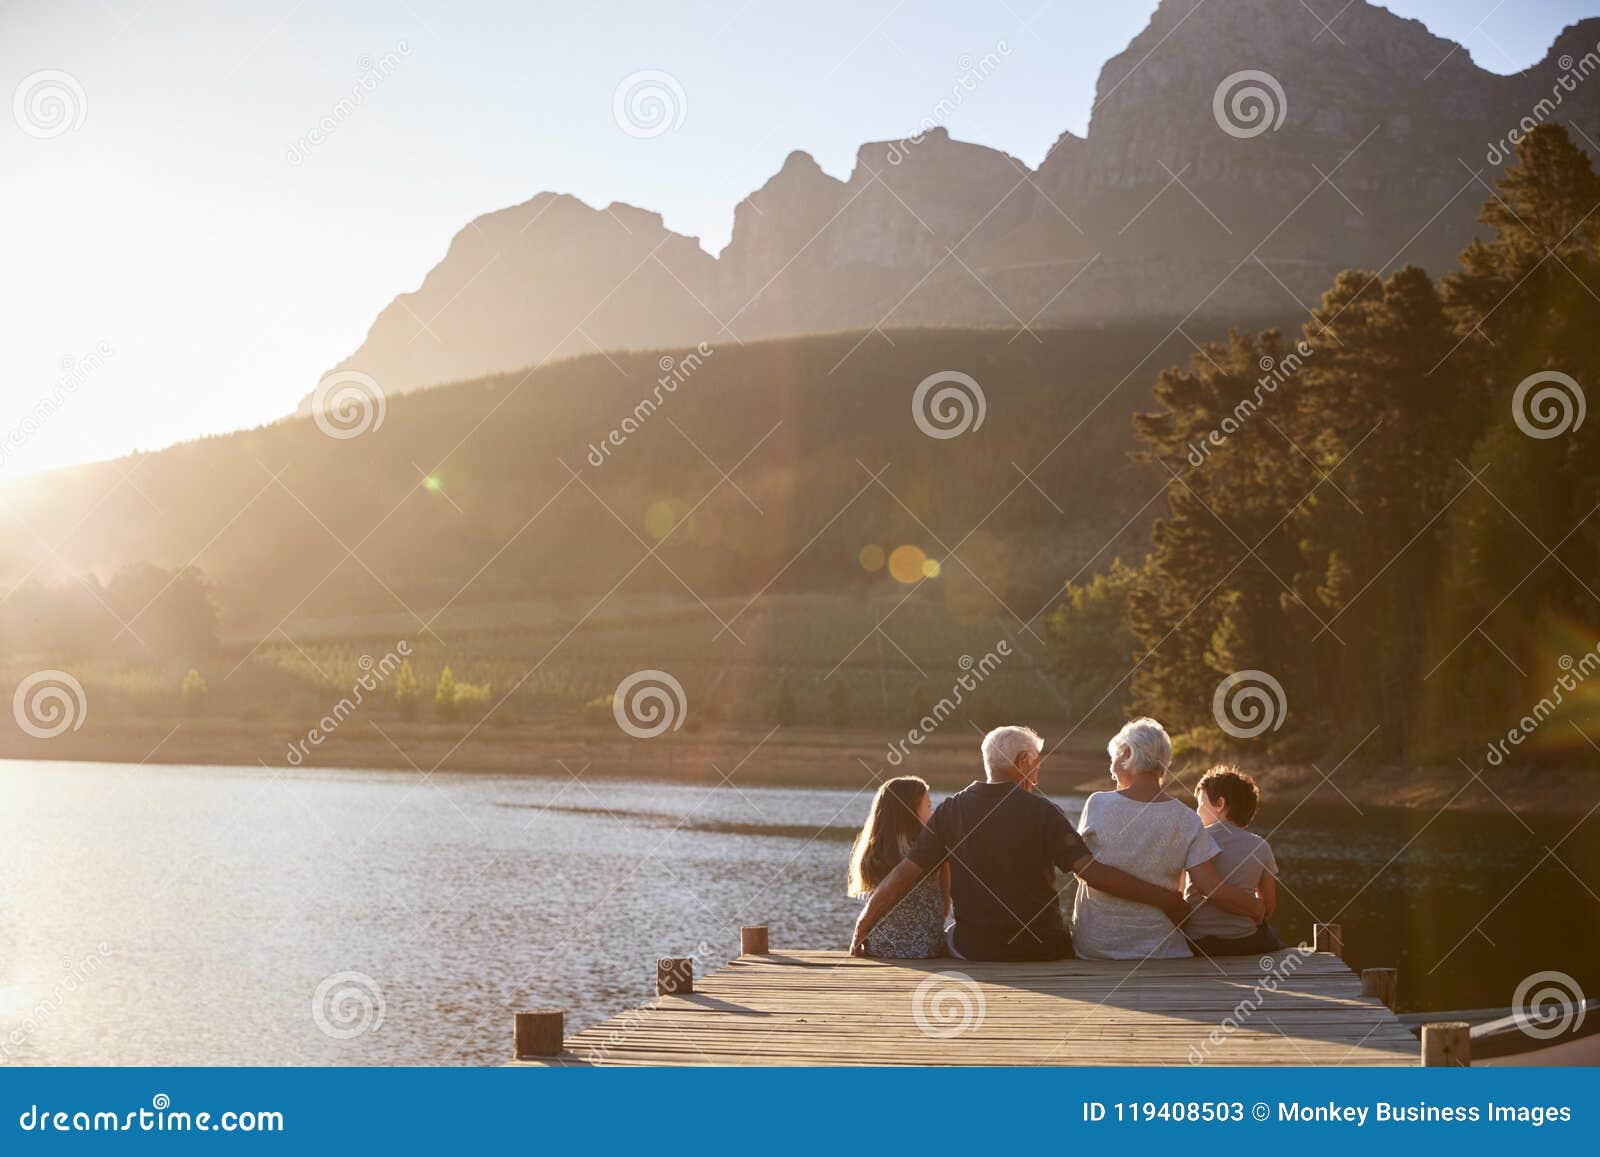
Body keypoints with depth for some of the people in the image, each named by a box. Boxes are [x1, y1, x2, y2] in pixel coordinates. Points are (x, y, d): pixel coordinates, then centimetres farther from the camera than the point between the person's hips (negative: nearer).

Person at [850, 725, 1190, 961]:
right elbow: (1090, 870, -18)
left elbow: (902, 877, -5)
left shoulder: (950, 811, -3)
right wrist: (1163, 899, -13)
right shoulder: (1040, 811, -10)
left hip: (973, 949, 2)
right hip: (1041, 949, -2)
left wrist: (861, 931, 5)